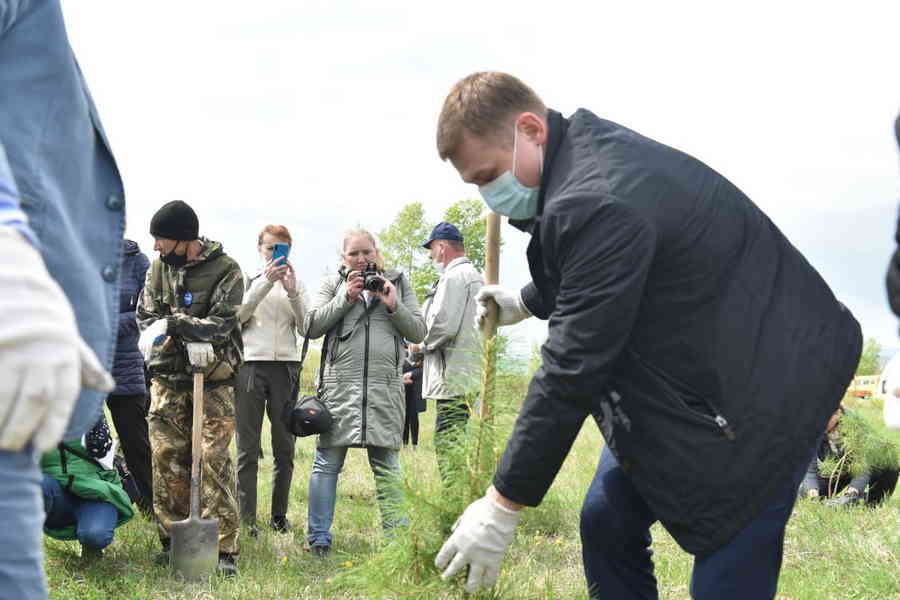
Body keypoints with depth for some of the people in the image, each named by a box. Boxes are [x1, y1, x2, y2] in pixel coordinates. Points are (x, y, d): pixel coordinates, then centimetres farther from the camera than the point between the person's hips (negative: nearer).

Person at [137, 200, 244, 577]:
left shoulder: (225, 271, -6)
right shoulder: (159, 267, 7)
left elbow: (221, 324, -13)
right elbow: (145, 317, 3)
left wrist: (172, 325, -20)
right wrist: (189, 341, -14)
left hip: (212, 380, -4)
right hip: (167, 379, 4)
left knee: (215, 461, -8)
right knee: (167, 460, 4)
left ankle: (224, 548, -6)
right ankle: (172, 541, 13)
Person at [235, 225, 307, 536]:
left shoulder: (295, 283, 15)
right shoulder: (247, 280, 10)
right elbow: (238, 315, -7)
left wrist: (292, 291, -8)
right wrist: (266, 282, -16)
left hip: (286, 366, 2)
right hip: (250, 364, -2)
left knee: (285, 446, 5)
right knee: (248, 447, -3)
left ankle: (279, 515, 15)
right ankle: (247, 518, -1)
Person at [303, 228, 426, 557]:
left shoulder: (398, 283, 16)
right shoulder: (333, 284, 13)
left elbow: (418, 332, 11)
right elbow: (312, 327, 2)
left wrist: (393, 305, -4)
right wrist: (346, 297, -5)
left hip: (385, 386, 1)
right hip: (340, 384, -1)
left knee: (387, 465, 2)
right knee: (327, 461, -2)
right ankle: (319, 539, 2)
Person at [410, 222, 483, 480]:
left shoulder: (453, 277, -9)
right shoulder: (476, 277, 22)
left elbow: (443, 325, -18)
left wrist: (421, 345, 0)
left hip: (455, 380, -10)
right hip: (475, 378, 10)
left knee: (448, 449, -11)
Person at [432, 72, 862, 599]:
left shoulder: (598, 200, -31)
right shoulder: (588, 153, 1)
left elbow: (574, 368, -29)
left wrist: (503, 506, -22)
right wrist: (526, 302, 33)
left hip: (768, 377, -10)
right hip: (681, 371, 11)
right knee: (608, 522, 8)